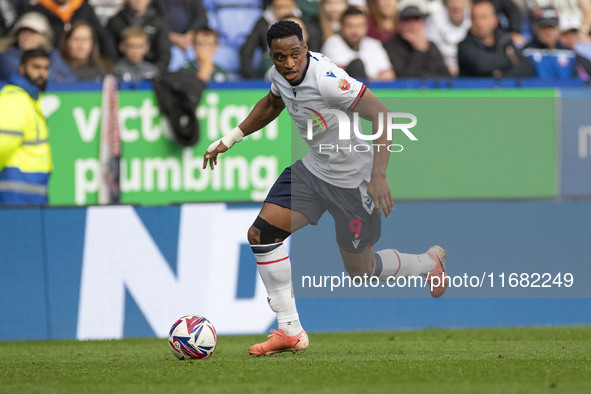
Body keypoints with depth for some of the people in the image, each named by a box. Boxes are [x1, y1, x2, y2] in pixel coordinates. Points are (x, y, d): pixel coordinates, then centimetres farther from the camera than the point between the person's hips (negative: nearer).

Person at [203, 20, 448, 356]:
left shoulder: (327, 79, -30)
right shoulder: (283, 75, -5)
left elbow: (382, 115, -31)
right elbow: (271, 105, 19)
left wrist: (378, 176, -38)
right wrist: (228, 140, 17)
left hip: (353, 180, -7)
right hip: (314, 168, 7)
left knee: (361, 271, 8)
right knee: (261, 234, -8)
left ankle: (430, 262, 40)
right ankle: (291, 332, 0)